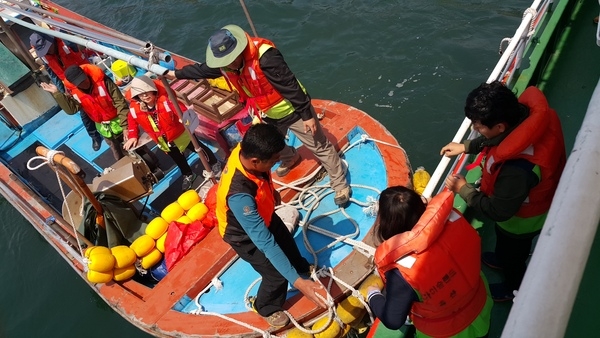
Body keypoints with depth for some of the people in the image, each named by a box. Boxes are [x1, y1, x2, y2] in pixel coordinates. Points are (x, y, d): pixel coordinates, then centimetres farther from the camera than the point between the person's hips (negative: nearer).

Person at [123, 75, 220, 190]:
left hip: (180, 133, -4)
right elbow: (132, 121, 1)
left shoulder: (165, 100, -33)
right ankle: (188, 175, 53)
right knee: (178, 159, 26)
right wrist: (132, 136, -5)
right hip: (164, 141, 5)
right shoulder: (135, 108, -19)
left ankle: (214, 163, 44)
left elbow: (180, 109, -39)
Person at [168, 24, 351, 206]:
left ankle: (341, 185, 21)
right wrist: (175, 73, 20)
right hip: (267, 116, 7)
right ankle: (290, 159, 63)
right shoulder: (224, 64, -10)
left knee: (320, 147, 5)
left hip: (292, 110, -7)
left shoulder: (264, 56, -34)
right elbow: (201, 70, 10)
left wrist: (307, 114, -26)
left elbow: (290, 85, -30)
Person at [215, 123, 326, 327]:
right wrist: (297, 282, -43)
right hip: (246, 236, -7)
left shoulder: (245, 150, -27)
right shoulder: (240, 195, -48)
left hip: (262, 216, 7)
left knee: (286, 241, 28)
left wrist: (272, 192, 18)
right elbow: (264, 242, -43)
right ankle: (266, 308, 41)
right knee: (277, 275, 9)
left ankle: (302, 267, 61)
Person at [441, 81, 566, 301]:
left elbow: (498, 211, -31)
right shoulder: (525, 112, -26)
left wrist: (463, 188, -22)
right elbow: (492, 140, -2)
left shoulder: (517, 168, -49)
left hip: (521, 219, -7)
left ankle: (513, 288, 58)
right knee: (504, 243, 37)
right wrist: (465, 147, -5)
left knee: (512, 253, 26)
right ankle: (502, 259, 69)